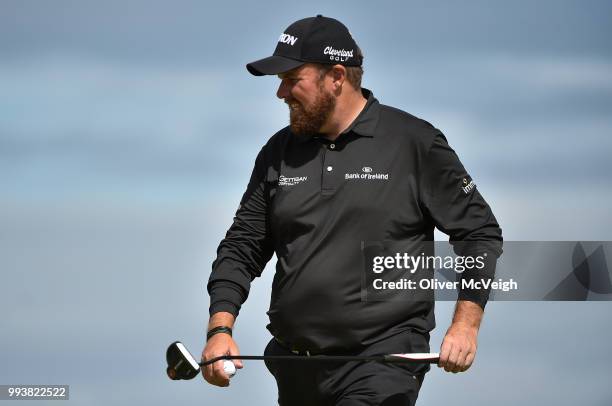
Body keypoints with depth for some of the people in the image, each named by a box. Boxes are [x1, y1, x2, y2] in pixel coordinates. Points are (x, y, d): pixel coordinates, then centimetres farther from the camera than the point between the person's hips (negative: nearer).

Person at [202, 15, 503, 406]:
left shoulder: (416, 143, -3)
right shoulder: (279, 153, 10)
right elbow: (243, 246, 13)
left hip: (384, 359, -5)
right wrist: (220, 329, -2)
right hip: (295, 368, 6)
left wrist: (465, 324, -9)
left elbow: (480, 233, 0)